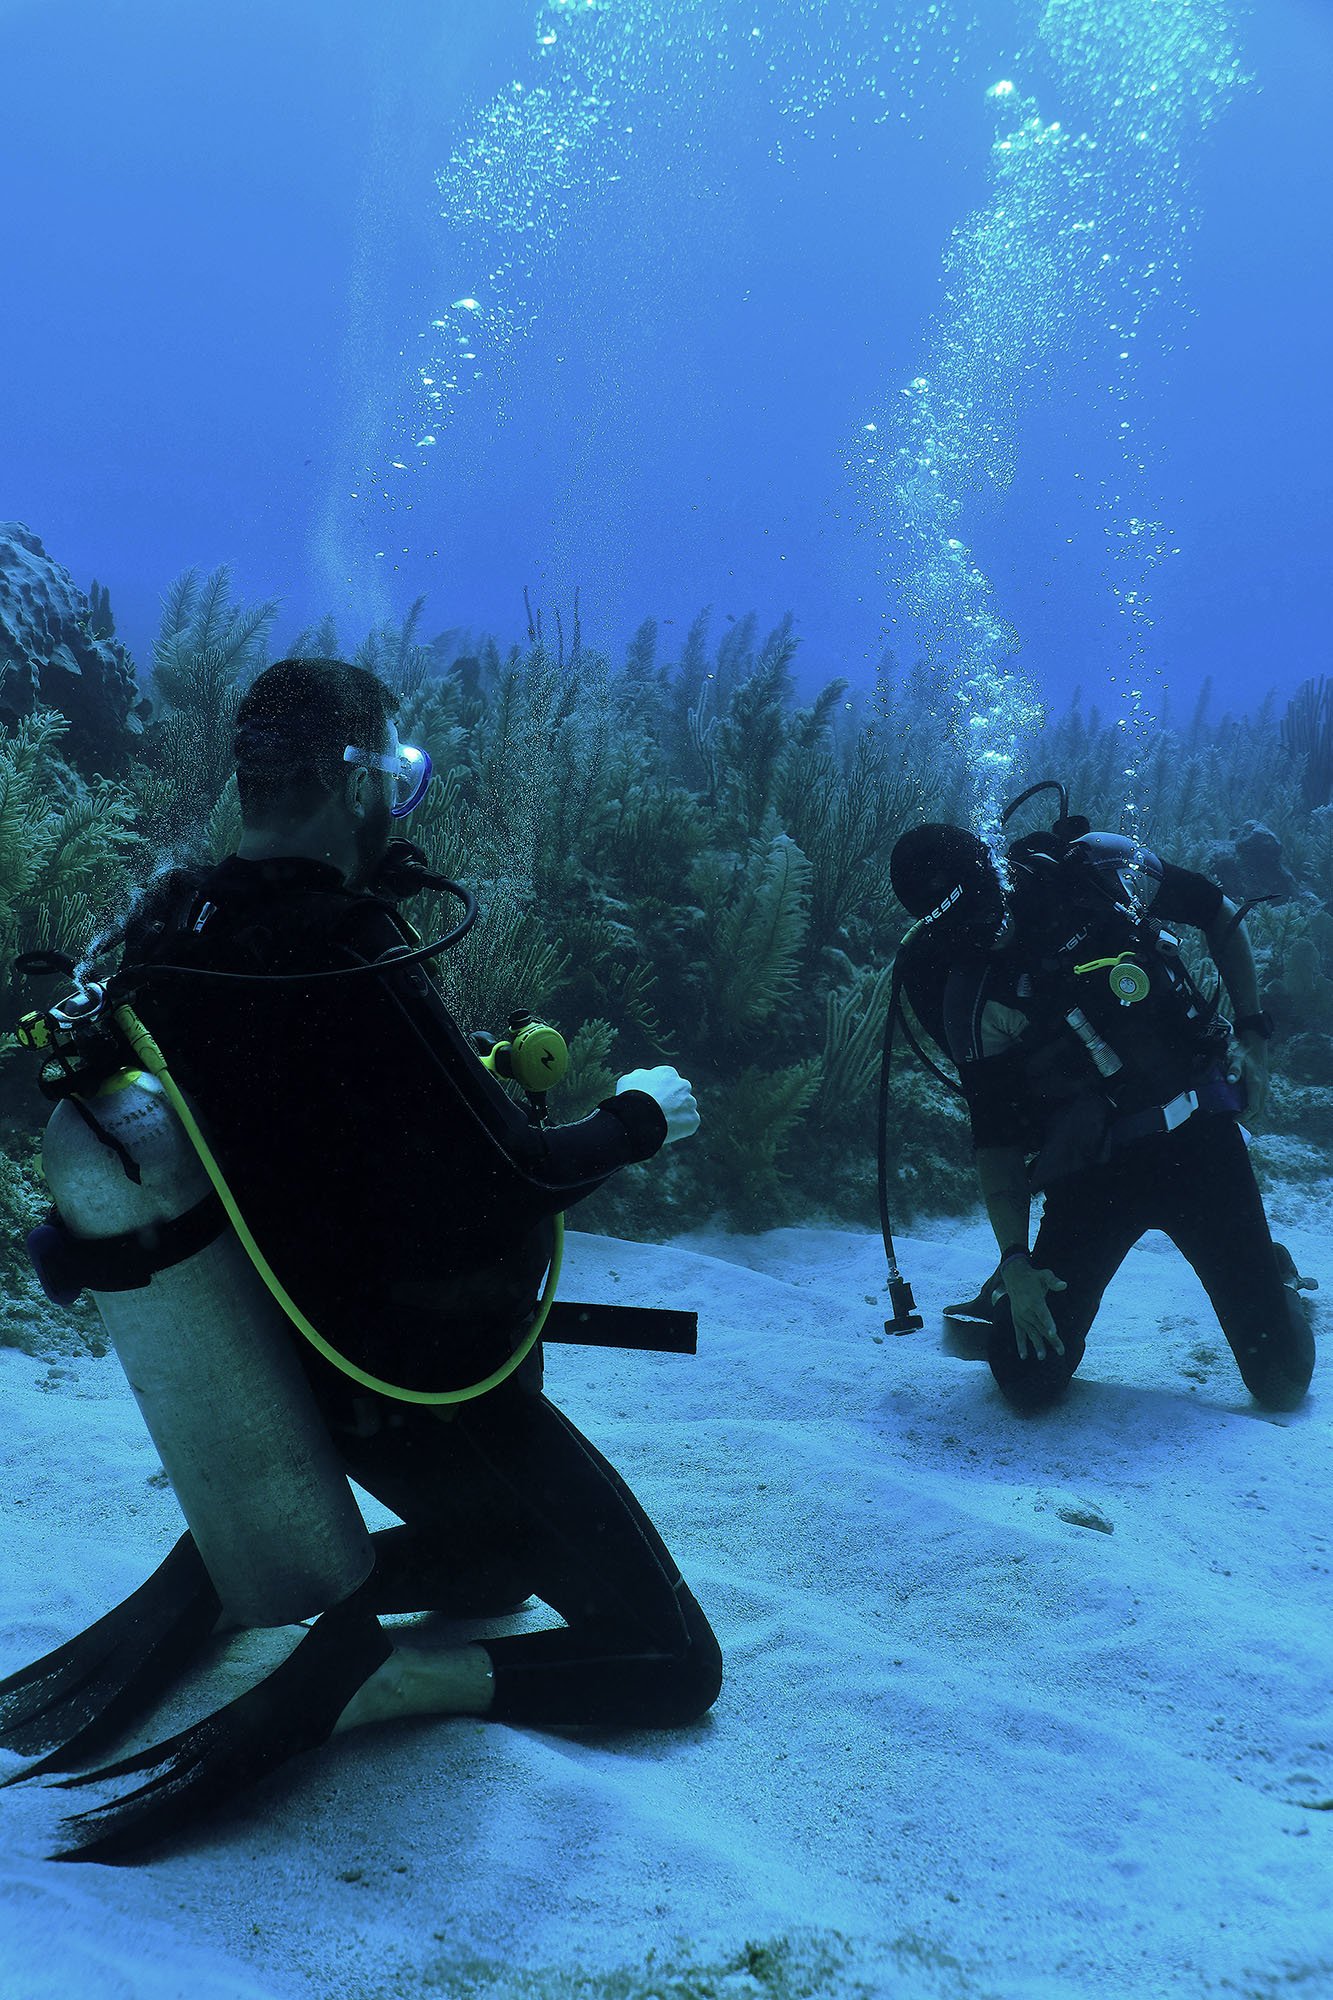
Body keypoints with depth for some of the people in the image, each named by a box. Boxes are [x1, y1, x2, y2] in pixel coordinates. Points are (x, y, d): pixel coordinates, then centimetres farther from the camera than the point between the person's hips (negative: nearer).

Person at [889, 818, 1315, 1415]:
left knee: (1283, 1380, 1)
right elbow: (996, 1138, -5)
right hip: (1091, 1173, -1)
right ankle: (1009, 1295, 24)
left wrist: (1252, 1032, 7)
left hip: (1201, 1137, 1)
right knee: (1026, 1382, -9)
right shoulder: (972, 1001, -8)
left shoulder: (1101, 868, -5)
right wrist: (1015, 1260, -15)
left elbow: (1218, 914, 12)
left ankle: (1272, 1283, 35)